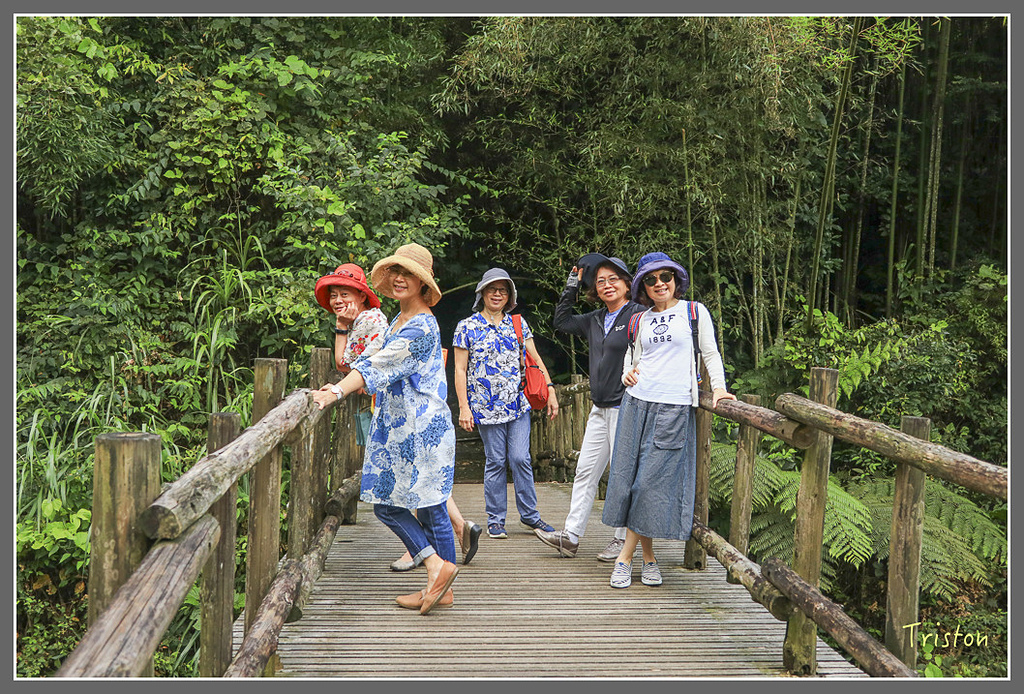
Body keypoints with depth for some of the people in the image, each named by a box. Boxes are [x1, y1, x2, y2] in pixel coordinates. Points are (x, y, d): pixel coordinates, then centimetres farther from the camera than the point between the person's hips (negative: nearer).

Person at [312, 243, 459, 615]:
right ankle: (437, 565, 12)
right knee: (384, 502, 8)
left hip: (422, 427, -9)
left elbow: (381, 365, -25)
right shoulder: (400, 320, 15)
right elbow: (381, 365, 21)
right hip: (394, 425, 10)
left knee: (429, 505, -1)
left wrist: (337, 392, -31)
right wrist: (339, 386, 9)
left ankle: (440, 574, 11)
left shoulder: (422, 326, -16)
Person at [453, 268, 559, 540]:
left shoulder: (518, 323, 10)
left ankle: (529, 514, 13)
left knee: (521, 459, -2)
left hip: (519, 404, 2)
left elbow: (535, 359, 12)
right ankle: (495, 520, 14)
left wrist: (550, 390, 3)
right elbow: (460, 370, -1)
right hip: (486, 406, -2)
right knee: (495, 462, 2)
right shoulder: (467, 327, 1)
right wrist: (463, 407, -7)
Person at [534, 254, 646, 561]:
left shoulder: (638, 315, -8)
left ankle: (622, 540, 12)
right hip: (600, 409, 8)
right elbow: (561, 322, 21)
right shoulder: (595, 320, 14)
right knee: (585, 471, 9)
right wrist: (572, 285, 16)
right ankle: (570, 536, 15)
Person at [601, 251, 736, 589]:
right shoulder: (640, 320, 16)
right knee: (629, 473, 0)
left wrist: (718, 387, -5)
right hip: (638, 401, 4)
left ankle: (625, 556, 2)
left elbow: (710, 352, 8)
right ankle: (648, 557, 11)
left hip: (675, 406, -4)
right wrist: (628, 374, 1)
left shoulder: (695, 312, 7)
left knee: (654, 480, -7)